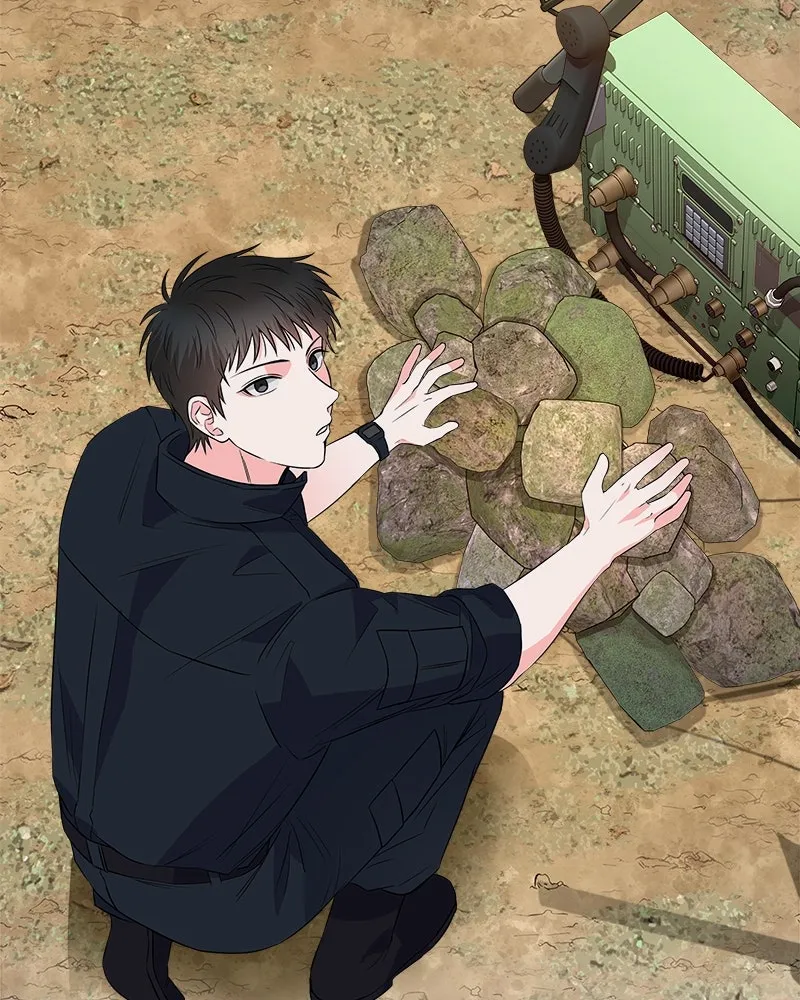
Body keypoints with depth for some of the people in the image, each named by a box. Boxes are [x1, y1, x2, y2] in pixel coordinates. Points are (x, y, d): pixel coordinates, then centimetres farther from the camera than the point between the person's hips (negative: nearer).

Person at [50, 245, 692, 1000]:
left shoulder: (124, 451, -17)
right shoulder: (282, 604, -38)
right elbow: (498, 647, -22)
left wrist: (384, 434, 12)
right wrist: (600, 540, -8)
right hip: (223, 903, -6)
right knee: (463, 689, -1)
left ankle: (135, 930, 27)